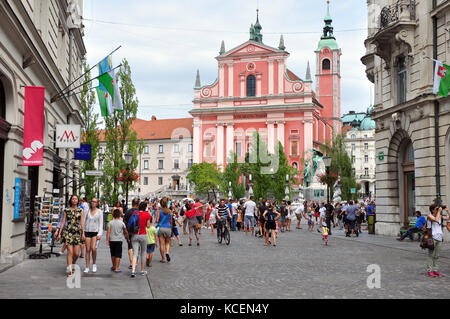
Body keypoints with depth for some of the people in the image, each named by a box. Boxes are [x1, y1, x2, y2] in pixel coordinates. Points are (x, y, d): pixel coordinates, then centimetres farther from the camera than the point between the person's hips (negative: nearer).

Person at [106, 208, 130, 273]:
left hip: (112, 240, 2)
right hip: (119, 240, -2)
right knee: (118, 255, 0)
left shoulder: (110, 223, -1)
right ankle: (116, 268, -4)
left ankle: (114, 266, 29)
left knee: (113, 254, 16)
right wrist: (128, 239, 20)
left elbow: (108, 232, -6)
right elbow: (126, 232, 6)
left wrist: (107, 240, -2)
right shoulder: (122, 223, -2)